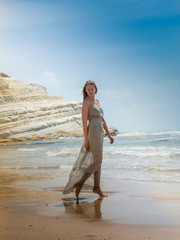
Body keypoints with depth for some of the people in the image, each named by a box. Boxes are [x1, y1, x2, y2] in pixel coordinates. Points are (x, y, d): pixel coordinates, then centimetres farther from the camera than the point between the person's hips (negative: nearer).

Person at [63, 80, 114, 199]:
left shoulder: (97, 101, 16)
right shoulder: (86, 102, -9)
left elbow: (102, 119, 18)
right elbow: (84, 121, -13)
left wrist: (109, 135, 15)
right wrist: (86, 139, -15)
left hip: (100, 132, 8)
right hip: (93, 132, -8)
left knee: (97, 161, 10)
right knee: (97, 161, -9)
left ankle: (96, 186, 18)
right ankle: (79, 183, -4)